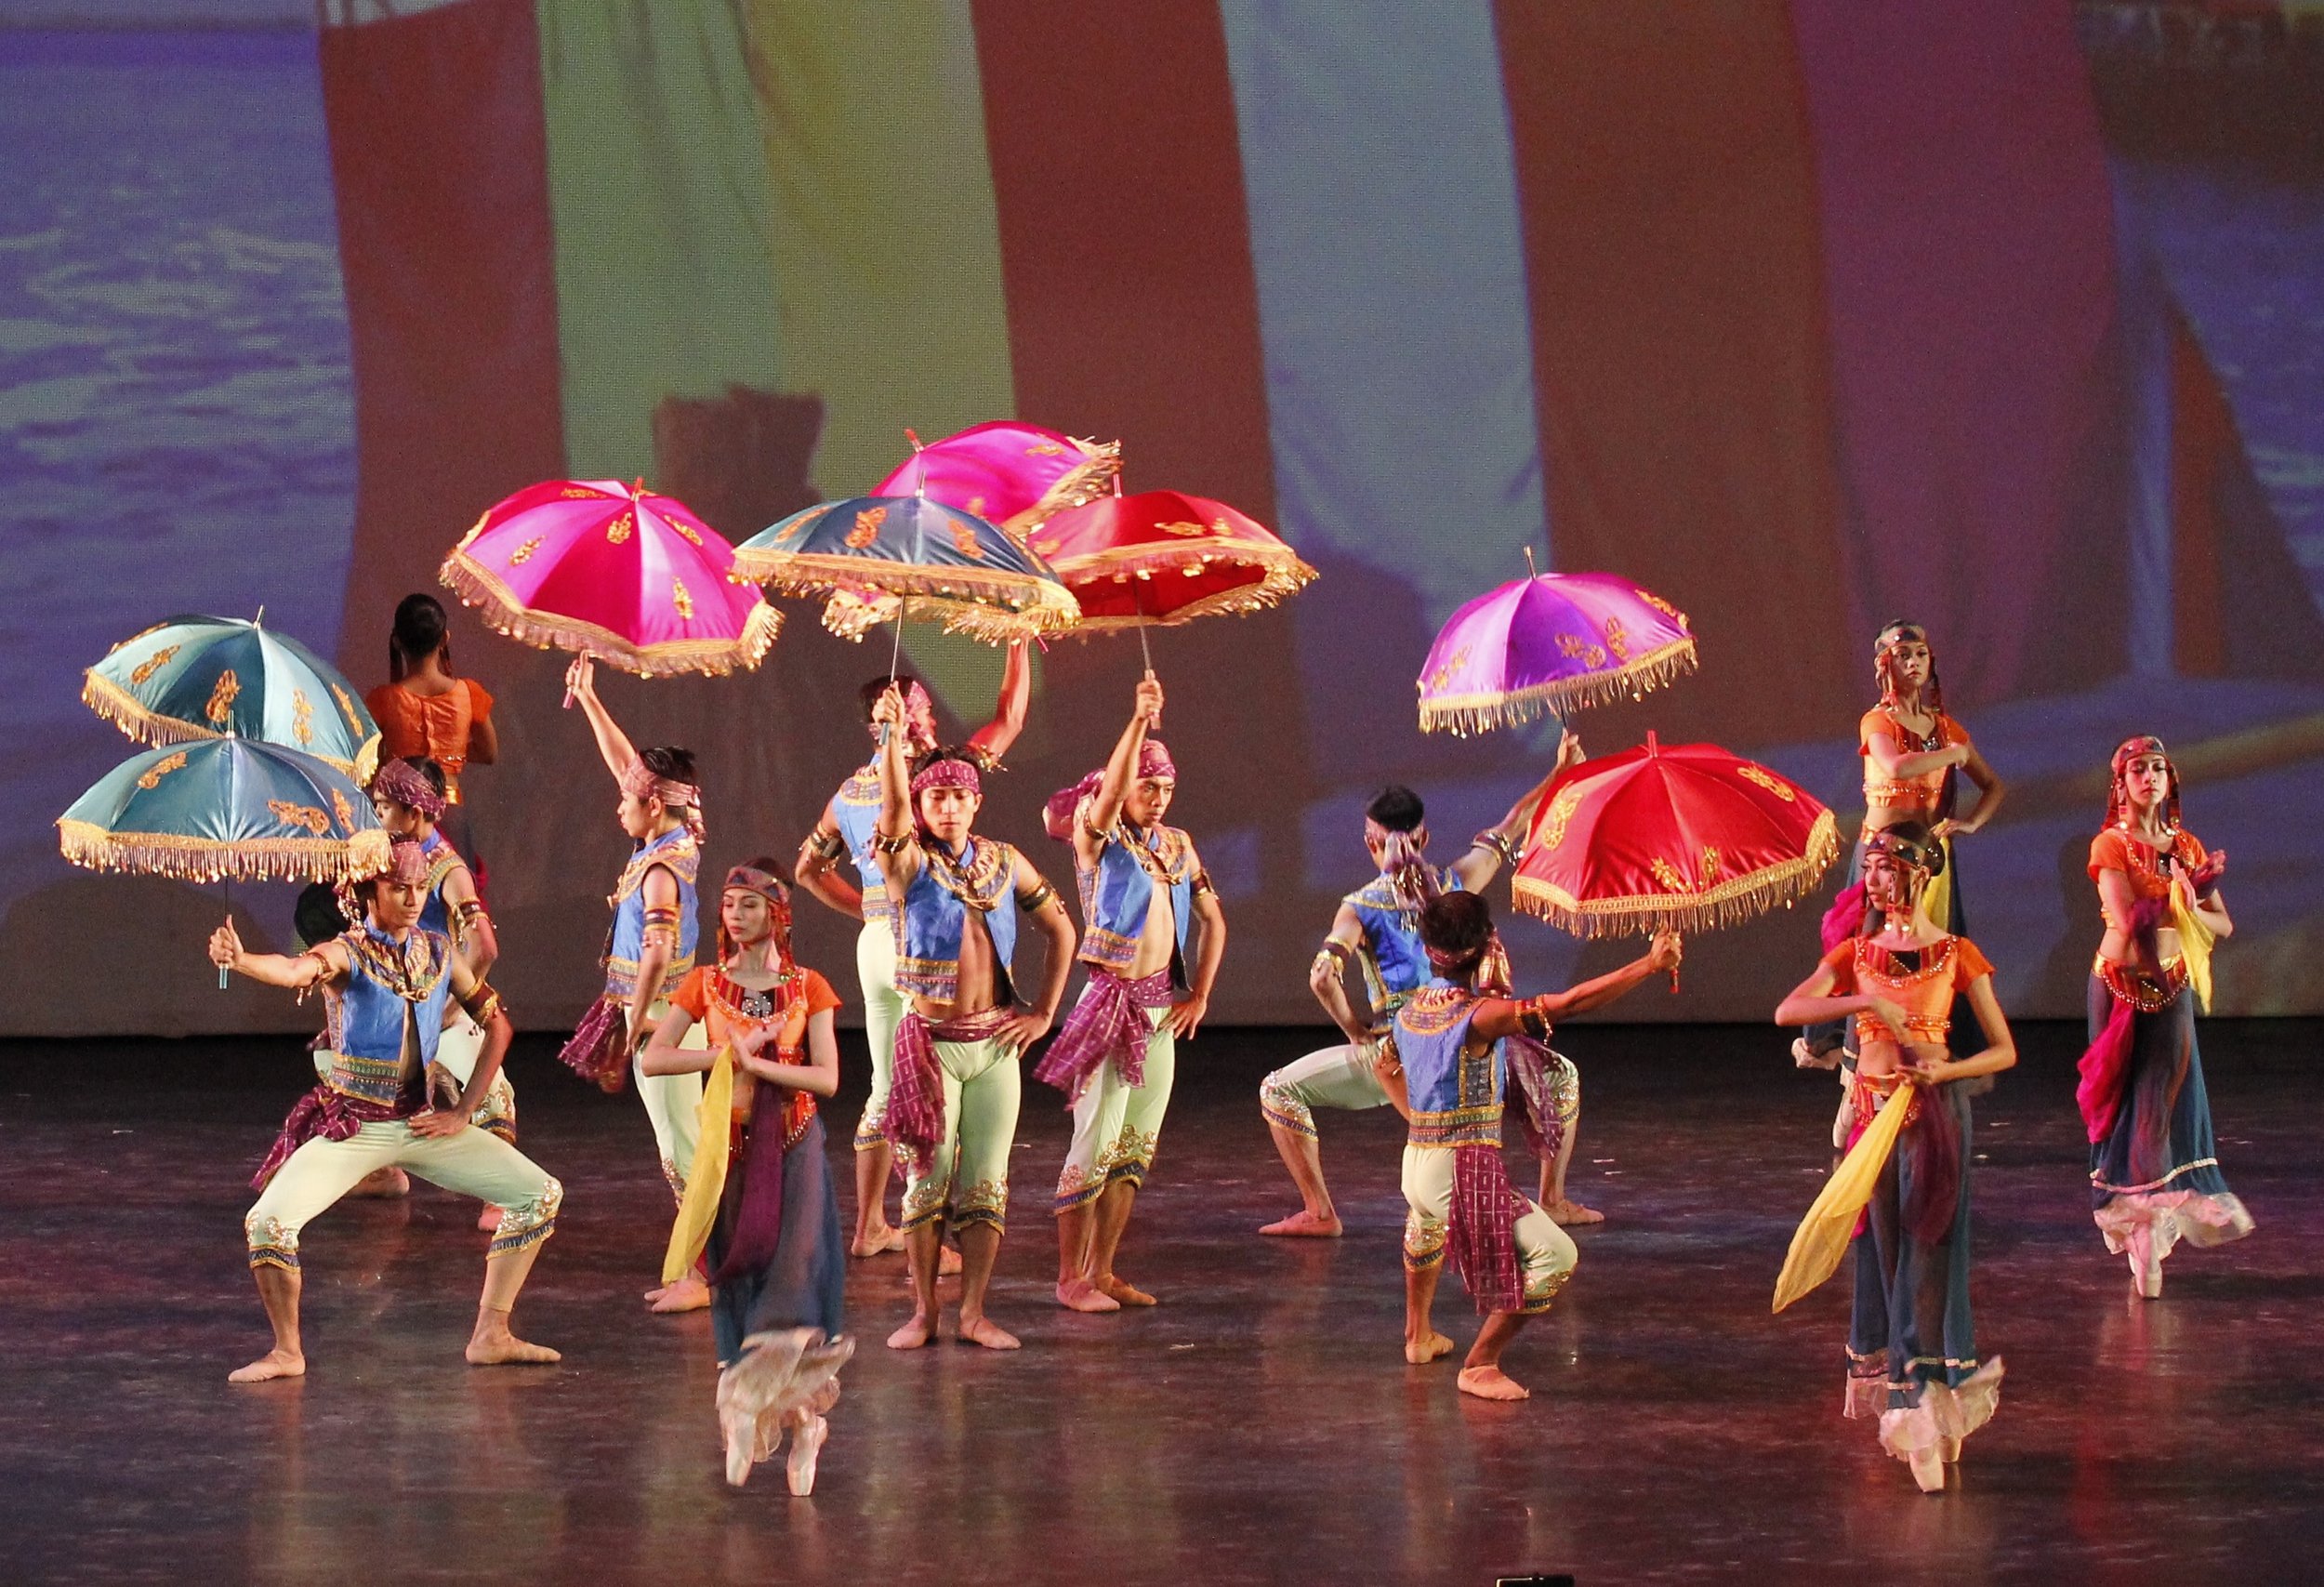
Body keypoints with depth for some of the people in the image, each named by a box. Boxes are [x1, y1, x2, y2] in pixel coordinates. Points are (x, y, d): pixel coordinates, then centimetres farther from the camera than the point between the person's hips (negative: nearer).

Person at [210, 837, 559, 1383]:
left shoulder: (439, 954, 3)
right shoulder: (346, 954, -12)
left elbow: (497, 1024, 12)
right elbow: (297, 970, -35)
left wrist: (463, 1112, 2)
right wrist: (238, 959, -58)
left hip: (425, 1121, 5)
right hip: (352, 1126, -5)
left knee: (541, 1195, 0)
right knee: (269, 1223, -24)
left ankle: (491, 1336, 10)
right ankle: (286, 1351, -2)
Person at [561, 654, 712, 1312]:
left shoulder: (660, 867, -17)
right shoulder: (669, 844, 8)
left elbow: (657, 952, -23)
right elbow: (627, 763, 17)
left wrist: (637, 1026, -19)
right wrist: (588, 700, 19)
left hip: (660, 1019, -9)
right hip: (659, 1017, 9)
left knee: (684, 1152, -8)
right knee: (683, 1152, 11)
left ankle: (704, 1276, -7)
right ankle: (697, 1269, 15)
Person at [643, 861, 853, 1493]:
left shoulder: (808, 988, 5)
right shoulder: (704, 984, 7)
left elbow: (827, 1078, -4)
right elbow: (652, 1057, -3)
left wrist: (756, 1062, -14)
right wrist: (725, 1054, -11)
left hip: (793, 1139, -1)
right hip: (729, 1142, 1)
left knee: (794, 1258, -20)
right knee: (735, 1269, -1)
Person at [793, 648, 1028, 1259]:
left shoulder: (849, 792, 8)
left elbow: (808, 869, 19)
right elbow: (1009, 720, -7)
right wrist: (1019, 645, 1)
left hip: (874, 940, 7)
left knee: (886, 1089, 16)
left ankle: (870, 1226, 22)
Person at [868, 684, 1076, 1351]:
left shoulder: (1003, 863, 7)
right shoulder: (910, 863, -3)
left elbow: (1060, 929, 16)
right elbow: (893, 806, -23)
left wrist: (1044, 1013, 9)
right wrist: (892, 735, -36)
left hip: (995, 1044, 3)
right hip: (930, 1040, -3)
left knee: (986, 1183, 2)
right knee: (928, 1178, -1)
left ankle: (974, 1313, 8)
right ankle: (923, 1310, 8)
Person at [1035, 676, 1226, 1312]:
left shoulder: (1176, 846, 10)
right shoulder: (1098, 838, -8)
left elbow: (1213, 919, 18)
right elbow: (1108, 794, -30)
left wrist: (1199, 995, 9)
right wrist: (1139, 721, -39)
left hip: (1161, 1007, 7)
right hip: (1111, 1001, -7)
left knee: (1137, 1146, 9)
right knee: (1095, 1144, -6)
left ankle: (1102, 1270, 16)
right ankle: (1070, 1277, 1)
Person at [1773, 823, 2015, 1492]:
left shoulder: (1956, 954, 0)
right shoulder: (1856, 954, 8)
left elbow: (2004, 1050, 1)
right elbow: (1787, 1011, -8)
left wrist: (1944, 1071, -16)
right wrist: (1865, 1000, -19)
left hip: (1933, 1111, -4)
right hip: (1871, 1111, 4)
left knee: (1924, 1255, -9)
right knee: (1882, 1255, 4)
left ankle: (1929, 1409, -7)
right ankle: (1909, 1400, 12)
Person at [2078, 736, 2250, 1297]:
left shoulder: (2187, 847, 9)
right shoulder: (2110, 845, -4)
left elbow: (2223, 925, 4)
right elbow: (2126, 916, -18)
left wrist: (2174, 910, -14)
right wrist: (2186, 893, -10)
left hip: (2171, 985, 3)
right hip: (2122, 983, -3)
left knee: (2167, 1101, -2)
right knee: (2128, 1101, -2)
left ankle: (2151, 1228, 4)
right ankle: (2137, 1227, 3)